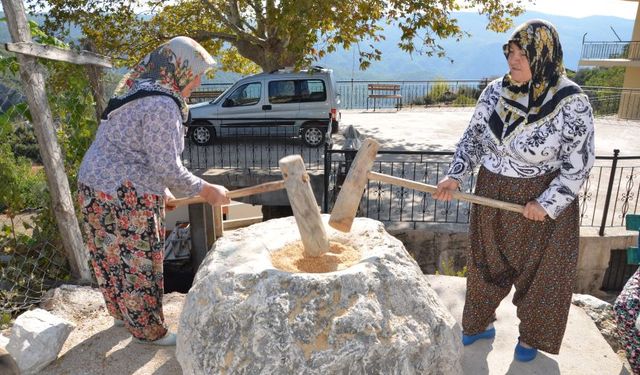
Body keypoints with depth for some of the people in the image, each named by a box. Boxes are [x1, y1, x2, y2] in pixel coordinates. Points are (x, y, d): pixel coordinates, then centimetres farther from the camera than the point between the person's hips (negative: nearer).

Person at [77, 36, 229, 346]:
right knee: (139, 264, 6)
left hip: (97, 185, 10)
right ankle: (149, 330, 23)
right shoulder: (162, 104, -21)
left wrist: (160, 189, 19)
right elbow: (167, 167, -21)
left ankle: (123, 314, 42)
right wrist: (206, 190, -9)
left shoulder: (140, 91, 12)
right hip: (124, 197, -10)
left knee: (116, 259, 23)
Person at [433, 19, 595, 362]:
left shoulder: (571, 103, -17)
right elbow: (473, 138, 2)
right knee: (486, 263, 18)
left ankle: (530, 336, 39)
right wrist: (455, 176, -10)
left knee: (537, 270, 14)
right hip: (491, 195, 4)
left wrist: (547, 203, -19)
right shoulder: (495, 91, -5)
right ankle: (480, 323, 41)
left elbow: (579, 164, -12)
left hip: (543, 202, -4)